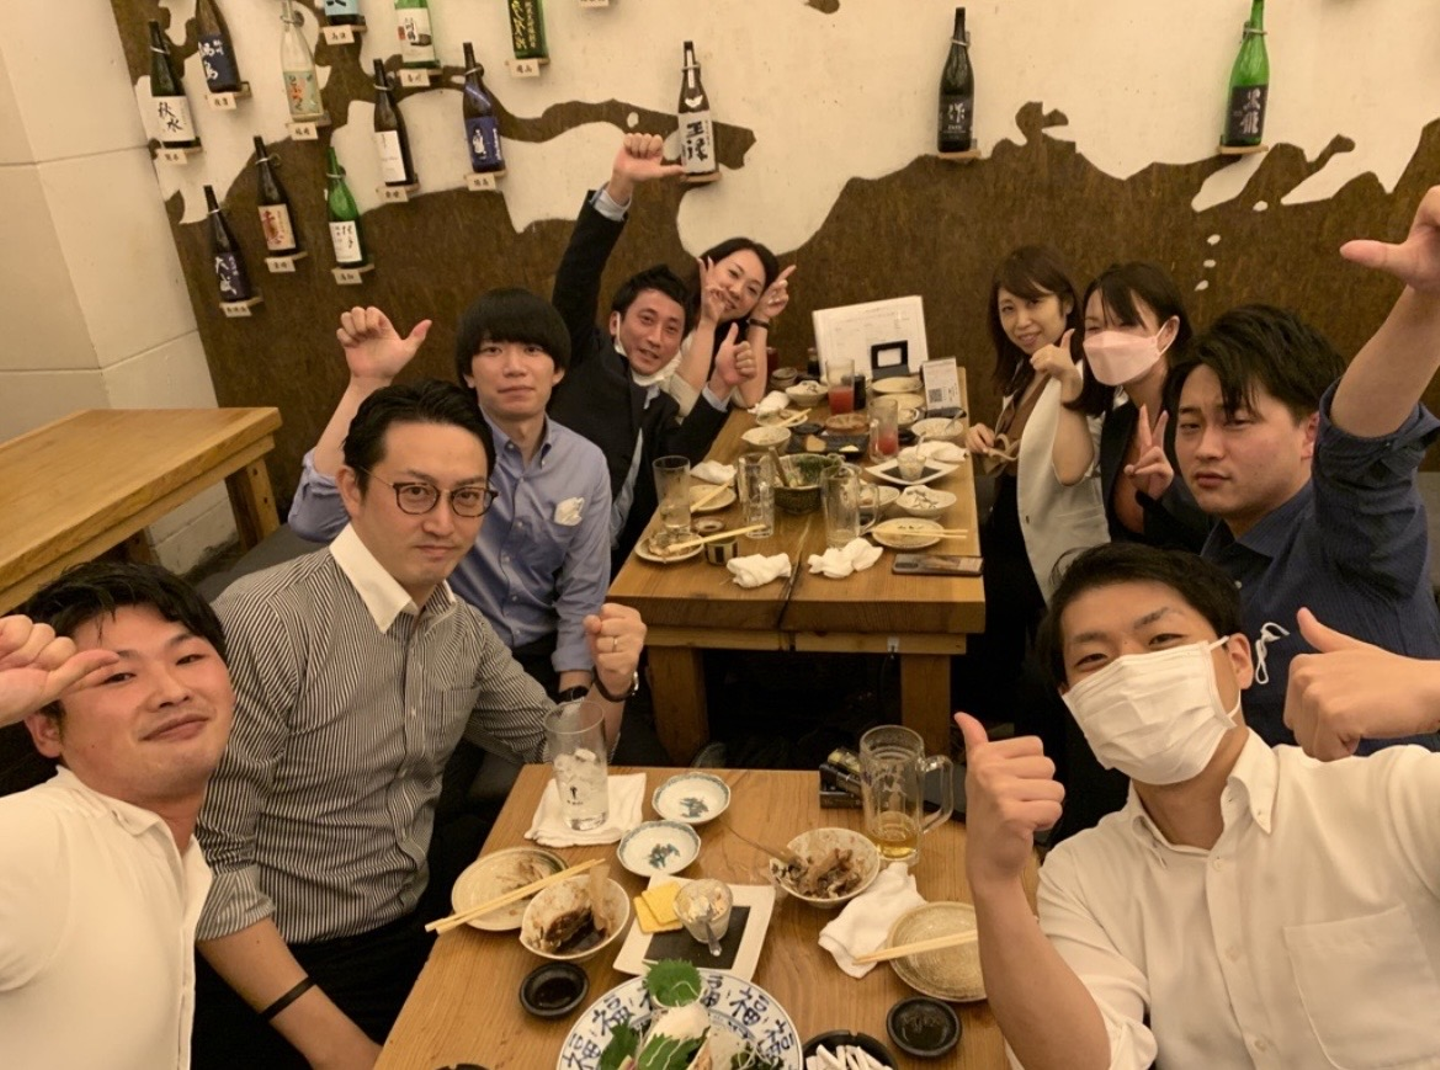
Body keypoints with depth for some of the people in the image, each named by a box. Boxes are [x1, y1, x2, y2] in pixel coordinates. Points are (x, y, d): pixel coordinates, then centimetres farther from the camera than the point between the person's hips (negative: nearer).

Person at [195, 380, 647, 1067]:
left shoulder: (463, 630, 0)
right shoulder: (265, 623, -21)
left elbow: (558, 752, 12)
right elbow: (210, 861, -19)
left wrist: (609, 685, -9)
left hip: (412, 934, 6)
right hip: (282, 974, -5)